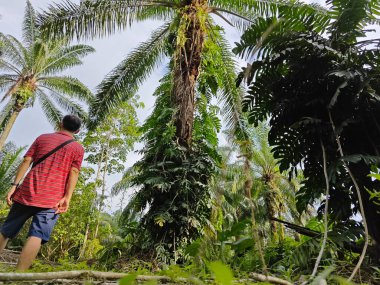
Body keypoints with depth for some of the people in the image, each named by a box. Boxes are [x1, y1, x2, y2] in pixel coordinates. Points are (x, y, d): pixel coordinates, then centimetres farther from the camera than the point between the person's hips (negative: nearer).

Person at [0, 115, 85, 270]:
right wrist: (67, 197, -9)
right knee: (36, 236, -7)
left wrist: (15, 185, 4)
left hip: (27, 192, 3)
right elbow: (74, 172, -5)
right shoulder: (78, 148, 7)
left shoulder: (42, 137, 15)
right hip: (52, 198, -3)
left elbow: (26, 161, 6)